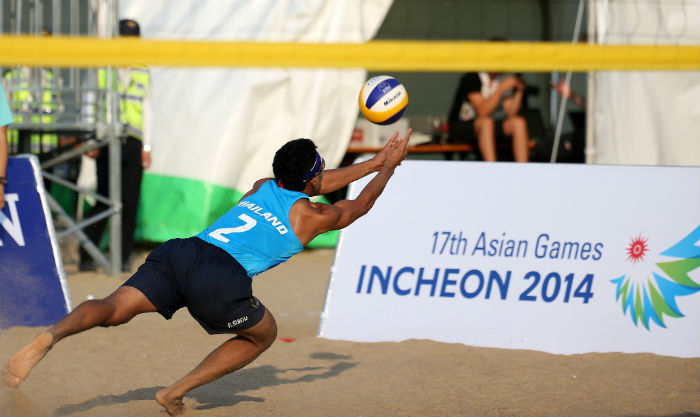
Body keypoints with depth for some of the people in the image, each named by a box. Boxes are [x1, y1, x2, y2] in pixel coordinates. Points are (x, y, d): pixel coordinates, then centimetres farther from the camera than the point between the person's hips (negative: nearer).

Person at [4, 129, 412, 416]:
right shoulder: (313, 217, 16)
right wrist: (389, 167, 52)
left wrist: (377, 160, 59)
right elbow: (360, 203, 36)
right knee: (264, 333, 21)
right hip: (221, 279, -5)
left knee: (114, 309, -9)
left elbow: (323, 183, 50)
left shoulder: (263, 187, 33)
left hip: (179, 252, 5)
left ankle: (51, 335, -42)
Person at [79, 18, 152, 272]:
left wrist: (146, 146, 9)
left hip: (133, 144, 3)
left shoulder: (143, 74, 15)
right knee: (104, 200, -8)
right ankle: (86, 257, -3)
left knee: (130, 202, 0)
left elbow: (146, 110, 16)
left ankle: (124, 258, 7)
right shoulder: (103, 71, 5)